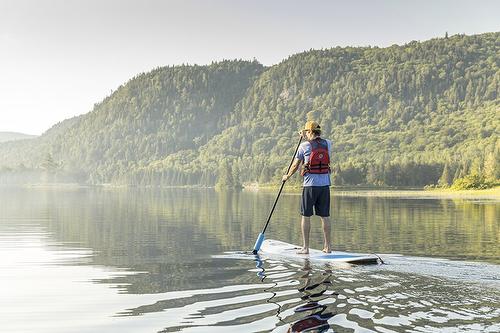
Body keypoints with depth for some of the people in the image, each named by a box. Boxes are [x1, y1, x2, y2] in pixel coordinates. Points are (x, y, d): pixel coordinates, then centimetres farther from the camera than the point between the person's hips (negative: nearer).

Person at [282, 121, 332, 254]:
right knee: (325, 216, 9)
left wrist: (287, 176, 21)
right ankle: (328, 246, 12)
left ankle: (305, 247, 3)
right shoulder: (328, 144, 6)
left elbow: (295, 165, 4)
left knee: (306, 216, 3)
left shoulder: (304, 146, -5)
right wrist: (306, 137, 39)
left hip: (310, 184, -4)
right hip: (325, 184, 4)